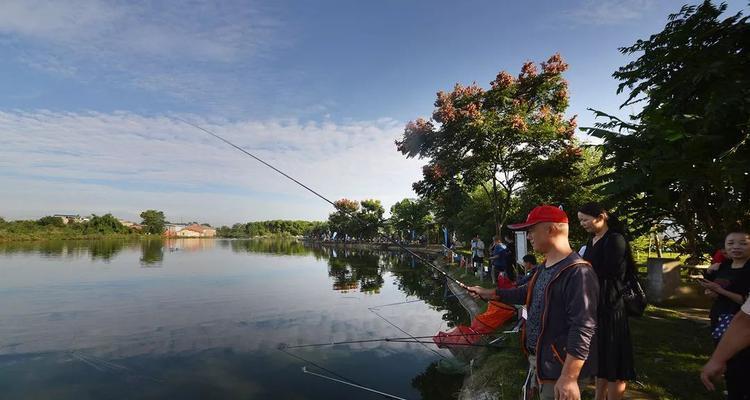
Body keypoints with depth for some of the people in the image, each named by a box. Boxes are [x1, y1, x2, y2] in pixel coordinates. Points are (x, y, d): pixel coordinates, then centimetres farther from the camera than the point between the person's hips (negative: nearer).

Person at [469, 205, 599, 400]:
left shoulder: (578, 272, -24)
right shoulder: (544, 267, 8)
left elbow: (583, 328, -27)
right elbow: (528, 293, 22)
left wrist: (569, 378, -28)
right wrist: (489, 293, 22)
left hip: (557, 369, -9)